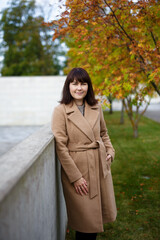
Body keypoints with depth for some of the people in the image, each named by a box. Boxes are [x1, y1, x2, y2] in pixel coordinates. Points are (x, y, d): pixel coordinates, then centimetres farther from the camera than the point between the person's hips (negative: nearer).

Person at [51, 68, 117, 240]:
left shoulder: (96, 108, 5)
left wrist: (110, 151, 3)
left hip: (100, 166, 6)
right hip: (76, 168, -5)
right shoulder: (60, 111, -11)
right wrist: (75, 177, -15)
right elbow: (60, 147, -13)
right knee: (86, 220, 5)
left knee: (103, 212, 17)